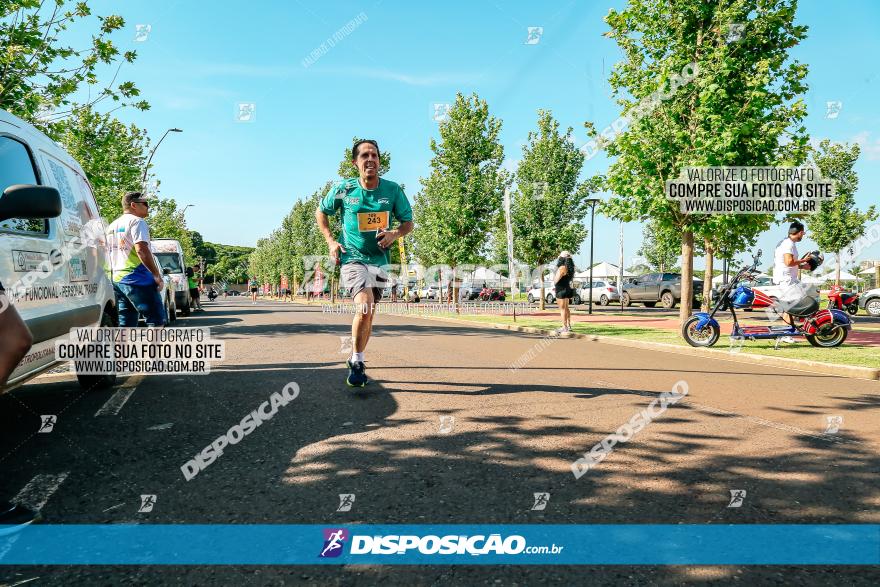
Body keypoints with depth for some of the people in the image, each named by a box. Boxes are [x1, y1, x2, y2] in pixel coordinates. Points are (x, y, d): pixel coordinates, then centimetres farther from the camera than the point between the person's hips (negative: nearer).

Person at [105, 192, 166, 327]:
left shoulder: (112, 226, 23)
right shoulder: (137, 221, -5)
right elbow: (141, 250, -18)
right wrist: (157, 275, -17)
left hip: (116, 279, 9)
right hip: (137, 278, -9)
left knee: (126, 323, 9)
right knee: (157, 319, -7)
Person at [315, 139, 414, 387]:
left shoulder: (393, 190, -3)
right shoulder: (343, 190, -6)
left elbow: (408, 222, 6)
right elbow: (321, 212, 11)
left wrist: (394, 234, -15)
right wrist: (331, 241, 0)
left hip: (379, 260, 4)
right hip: (353, 258, -3)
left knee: (368, 313, 13)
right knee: (365, 307, -24)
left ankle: (356, 361, 32)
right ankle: (357, 362, -5)